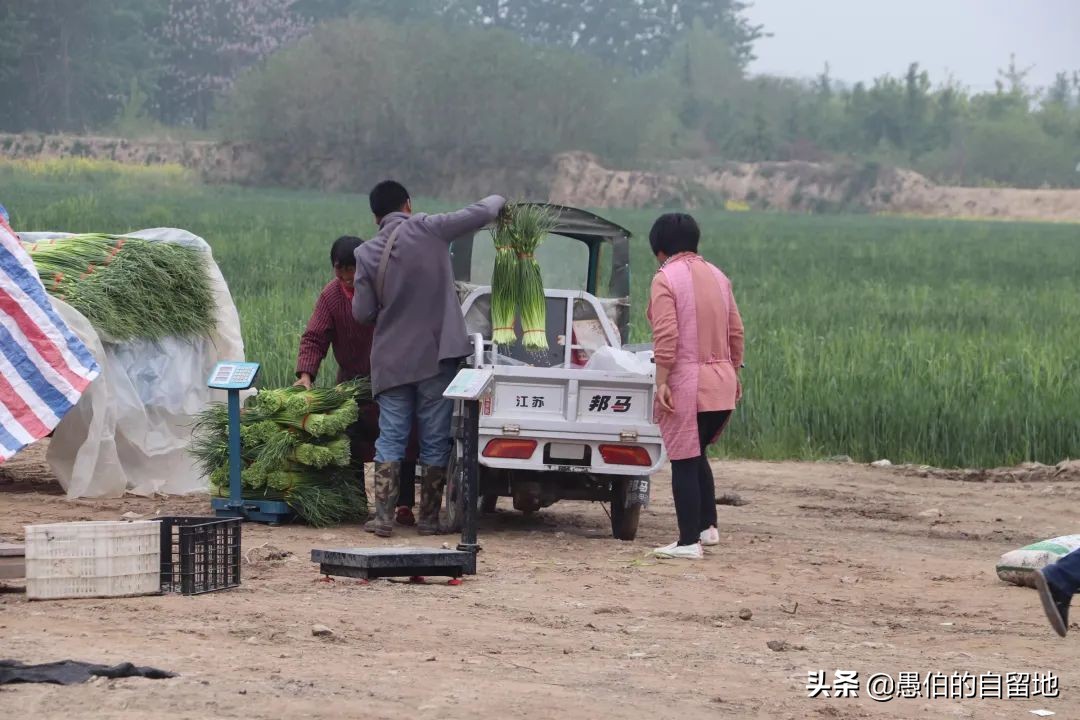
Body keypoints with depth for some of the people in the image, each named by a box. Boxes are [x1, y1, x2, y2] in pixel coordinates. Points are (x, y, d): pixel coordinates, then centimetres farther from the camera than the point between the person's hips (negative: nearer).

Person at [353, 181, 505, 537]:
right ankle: (429, 517, 9)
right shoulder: (429, 230, -7)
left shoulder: (367, 254, -2)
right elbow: (481, 214, -3)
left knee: (390, 437, 6)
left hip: (391, 360, 1)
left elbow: (362, 313, -1)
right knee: (435, 439, 7)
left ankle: (383, 514, -4)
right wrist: (497, 201, 19)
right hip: (435, 356, -1)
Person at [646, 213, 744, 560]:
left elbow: (666, 335, -17)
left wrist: (661, 382, -16)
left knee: (684, 463, -1)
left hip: (686, 384, -7)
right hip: (722, 384, 7)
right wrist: (733, 373, 23)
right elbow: (736, 331, 13)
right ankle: (707, 527, 22)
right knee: (697, 455, 22)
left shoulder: (666, 278, -8)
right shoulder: (718, 277, 12)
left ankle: (689, 542, -1)